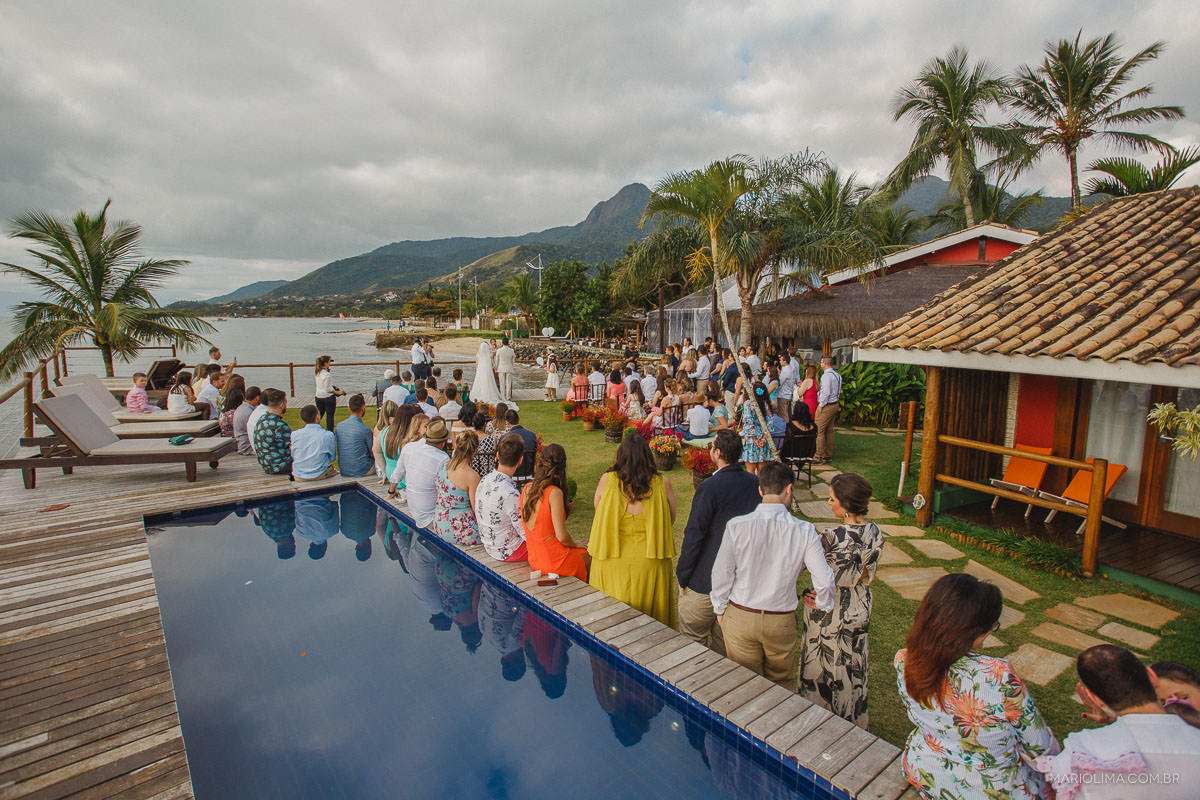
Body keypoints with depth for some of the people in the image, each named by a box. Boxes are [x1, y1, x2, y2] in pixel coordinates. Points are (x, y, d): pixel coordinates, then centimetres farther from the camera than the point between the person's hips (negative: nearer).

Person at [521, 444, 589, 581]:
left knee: (584, 551, 25)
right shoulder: (554, 493, -23)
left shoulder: (527, 488, -1)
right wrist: (576, 545, -2)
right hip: (554, 562, -7)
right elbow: (561, 536, -21)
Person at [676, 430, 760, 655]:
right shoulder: (756, 484, -2)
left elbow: (694, 536, -18)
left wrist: (682, 577, -7)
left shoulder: (709, 488, -21)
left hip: (705, 584, -6)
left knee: (691, 641, 12)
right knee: (724, 643, 22)